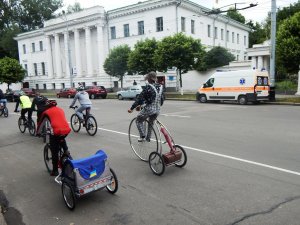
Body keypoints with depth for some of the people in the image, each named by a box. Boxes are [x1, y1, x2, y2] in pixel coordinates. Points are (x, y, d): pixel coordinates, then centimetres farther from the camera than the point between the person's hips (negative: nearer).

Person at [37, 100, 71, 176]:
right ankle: (66, 151, 18)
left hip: (56, 132, -4)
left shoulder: (46, 112, 14)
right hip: (67, 130, 4)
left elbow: (41, 124, 23)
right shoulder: (60, 109, 25)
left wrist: (38, 132, 40)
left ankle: (55, 171, 19)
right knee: (62, 139, 39)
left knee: (55, 152, 11)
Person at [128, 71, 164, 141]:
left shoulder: (148, 87, -14)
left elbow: (140, 98, -15)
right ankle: (148, 138, 38)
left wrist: (132, 108, -12)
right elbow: (162, 99, 13)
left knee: (139, 120, 16)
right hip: (157, 110, 7)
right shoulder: (160, 87, 5)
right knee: (151, 123, 30)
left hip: (149, 109, -7)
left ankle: (142, 136, 8)